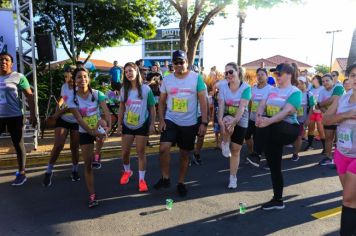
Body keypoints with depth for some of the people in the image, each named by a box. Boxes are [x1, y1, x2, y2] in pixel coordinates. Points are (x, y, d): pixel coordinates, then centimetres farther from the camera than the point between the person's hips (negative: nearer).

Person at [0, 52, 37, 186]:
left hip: (14, 116, -4)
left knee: (18, 145, 3)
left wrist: (32, 114, -10)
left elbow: (29, 96, -4)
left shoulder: (18, 77, -3)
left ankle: (21, 174, 13)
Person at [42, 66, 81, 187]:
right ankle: (49, 171, 10)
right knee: (58, 146, -8)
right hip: (63, 120, 3)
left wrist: (63, 111, -29)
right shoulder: (64, 86, -1)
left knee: (75, 147, 7)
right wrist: (58, 106, 2)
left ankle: (74, 170, 29)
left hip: (76, 121, -3)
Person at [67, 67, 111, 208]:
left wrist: (108, 126, -41)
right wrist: (92, 132, -31)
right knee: (87, 163, -3)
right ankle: (92, 196, 8)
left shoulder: (97, 94, -11)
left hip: (98, 129, 2)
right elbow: (78, 119, -18)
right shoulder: (72, 99, -11)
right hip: (85, 132, -2)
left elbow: (106, 111, -22)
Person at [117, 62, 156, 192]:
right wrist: (119, 124, 6)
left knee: (141, 153, 4)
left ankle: (141, 179, 16)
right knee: (125, 152, 9)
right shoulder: (124, 89, 0)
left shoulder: (146, 89, -9)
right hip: (127, 125, 3)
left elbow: (152, 108, -5)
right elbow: (121, 108, 7)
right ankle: (127, 171, 38)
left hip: (142, 125, -3)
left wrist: (152, 125, -7)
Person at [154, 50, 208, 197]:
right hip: (170, 121, 1)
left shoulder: (196, 78, -5)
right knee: (163, 148, -18)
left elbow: (203, 101, -4)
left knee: (185, 154, 10)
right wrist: (161, 120, -3)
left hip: (189, 124, -1)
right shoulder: (167, 79, 1)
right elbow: (162, 102, 8)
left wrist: (204, 122, -10)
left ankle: (181, 183, 29)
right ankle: (165, 178, 5)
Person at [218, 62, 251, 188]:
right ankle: (225, 144, -9)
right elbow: (221, 104, -15)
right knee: (227, 121, -39)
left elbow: (242, 107, -23)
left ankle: (233, 177, 21)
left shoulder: (246, 87, -14)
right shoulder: (223, 87, -6)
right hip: (227, 117, 1)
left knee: (236, 150, 4)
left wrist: (234, 121, -37)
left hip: (241, 121, -1)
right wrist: (220, 120, -32)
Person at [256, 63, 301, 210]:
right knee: (274, 167, 9)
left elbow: (287, 111, -22)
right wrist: (259, 116, -23)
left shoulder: (294, 92, -7)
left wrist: (269, 121, -37)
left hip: (288, 129, -6)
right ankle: (278, 200, 24)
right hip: (271, 132, 6)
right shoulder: (272, 90, 13)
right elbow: (262, 105, 0)